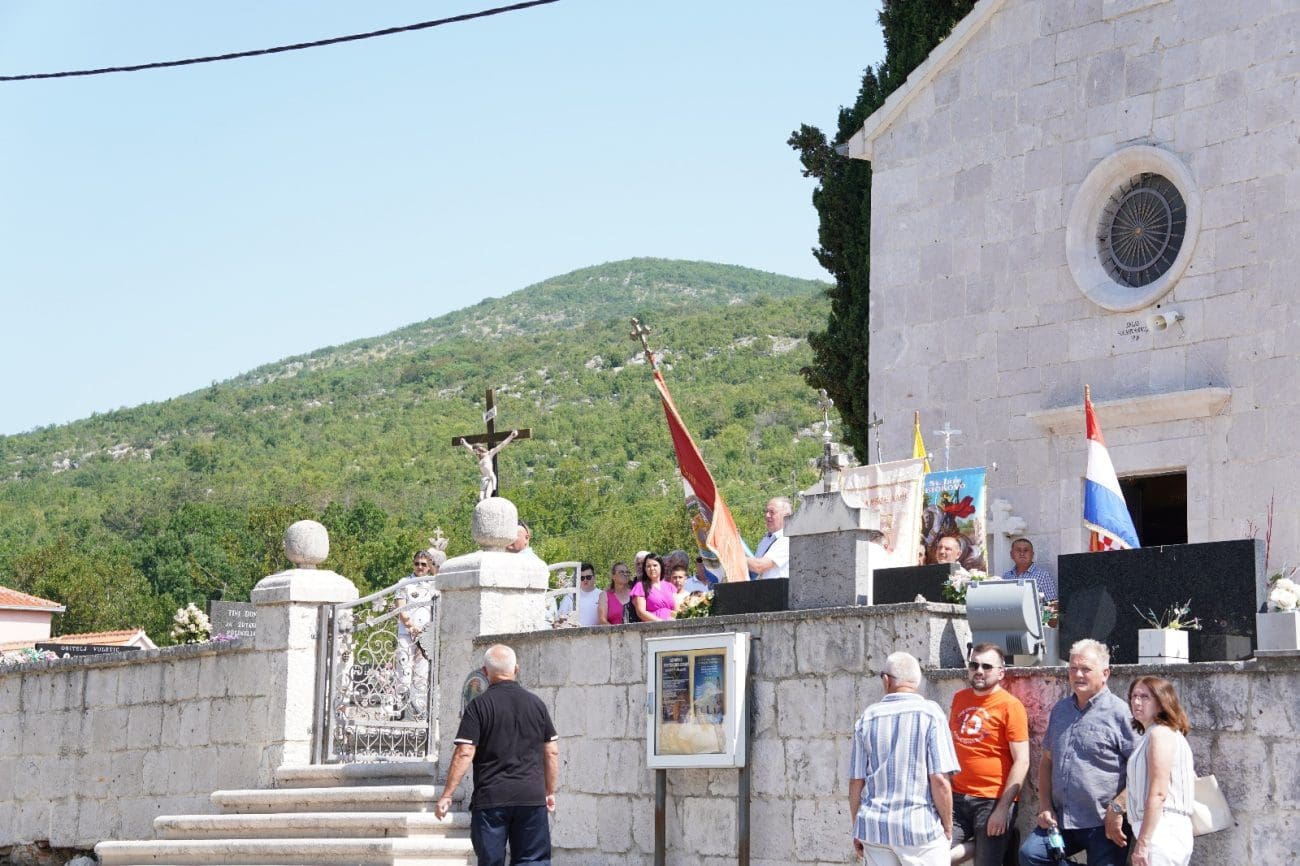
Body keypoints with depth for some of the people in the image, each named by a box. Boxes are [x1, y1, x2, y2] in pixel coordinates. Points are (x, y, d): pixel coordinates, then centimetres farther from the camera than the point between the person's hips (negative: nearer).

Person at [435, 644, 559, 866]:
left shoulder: (479, 706, -5)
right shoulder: (536, 704, 6)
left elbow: (464, 753, -11)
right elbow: (552, 752, 9)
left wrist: (446, 795, -6)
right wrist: (550, 792, 20)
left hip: (490, 798, -2)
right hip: (532, 798, 2)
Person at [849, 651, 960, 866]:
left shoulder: (868, 717, 3)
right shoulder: (930, 713, -7)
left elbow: (856, 782, 5)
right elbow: (940, 780, -12)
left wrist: (857, 829, 15)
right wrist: (948, 827, 0)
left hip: (874, 826, 3)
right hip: (920, 825, -3)